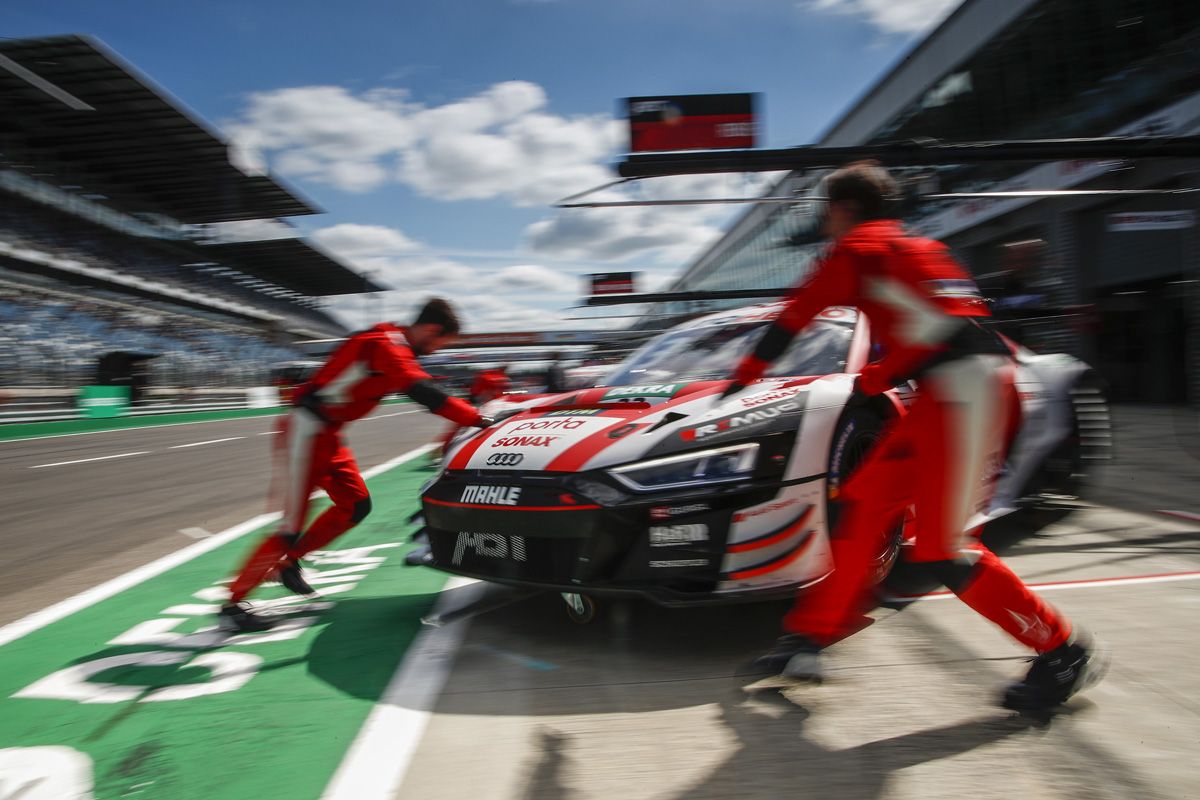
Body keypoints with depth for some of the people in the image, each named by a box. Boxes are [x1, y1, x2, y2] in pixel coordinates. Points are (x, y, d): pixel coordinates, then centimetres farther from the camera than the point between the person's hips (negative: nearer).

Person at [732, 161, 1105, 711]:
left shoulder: (857, 248, 2)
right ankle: (808, 640, 13)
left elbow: (794, 315, 5)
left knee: (941, 549, -6)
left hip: (963, 390, -10)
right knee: (864, 503, 8)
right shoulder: (914, 248, 27)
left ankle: (1064, 654, 8)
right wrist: (876, 379, 27)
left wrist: (744, 376, 15)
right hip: (946, 395, 10)